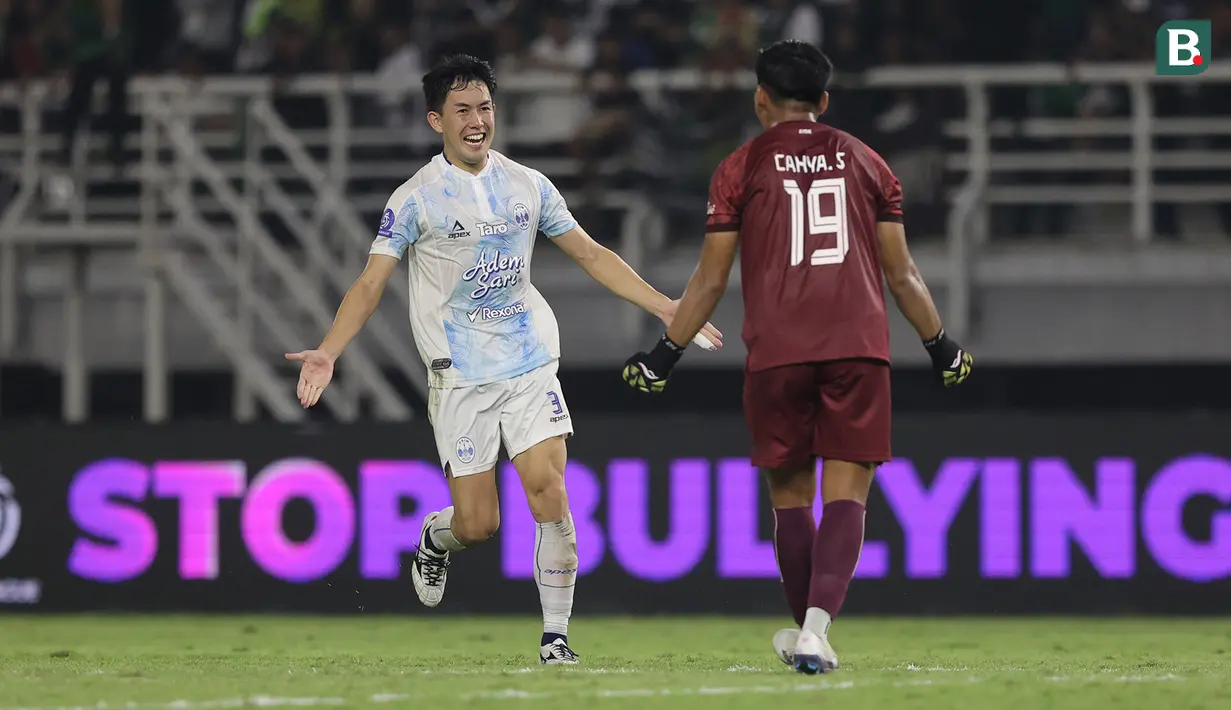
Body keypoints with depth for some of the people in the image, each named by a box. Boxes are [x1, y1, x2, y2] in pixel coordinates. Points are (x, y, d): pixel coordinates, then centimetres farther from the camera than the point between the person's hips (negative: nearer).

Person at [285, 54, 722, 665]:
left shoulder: (528, 186, 8)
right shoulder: (416, 199, -4)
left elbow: (591, 256, 15)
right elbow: (371, 283, -7)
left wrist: (667, 309, 10)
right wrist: (327, 353, -21)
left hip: (530, 364, 3)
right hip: (460, 377, -3)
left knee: (549, 494, -13)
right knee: (478, 524, -4)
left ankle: (556, 638, -5)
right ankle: (434, 539, 34)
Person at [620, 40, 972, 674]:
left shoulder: (741, 169, 8)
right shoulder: (864, 162, 14)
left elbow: (710, 280, 6)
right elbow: (902, 274, 14)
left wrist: (665, 355, 14)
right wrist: (940, 347, 25)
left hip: (776, 353, -1)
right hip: (858, 347, 1)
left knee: (790, 494, 12)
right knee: (845, 492, -4)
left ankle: (806, 628, 19)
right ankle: (817, 627, -21)